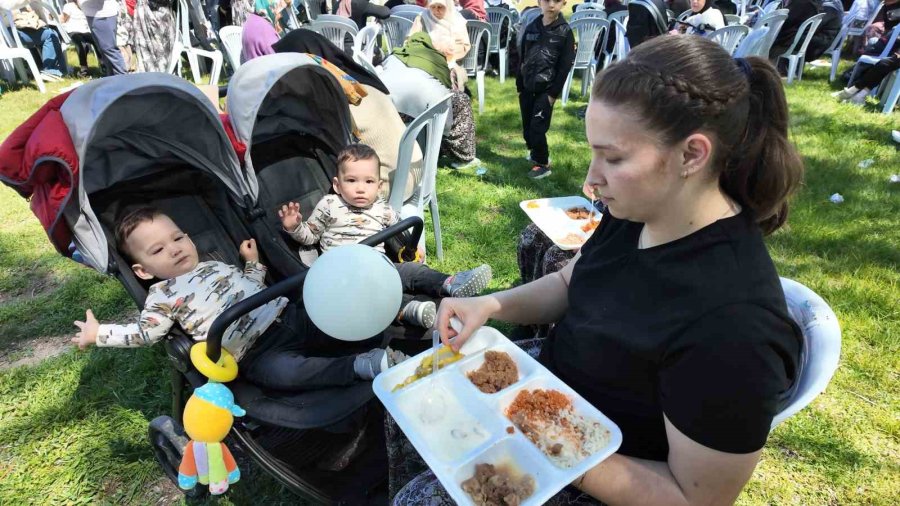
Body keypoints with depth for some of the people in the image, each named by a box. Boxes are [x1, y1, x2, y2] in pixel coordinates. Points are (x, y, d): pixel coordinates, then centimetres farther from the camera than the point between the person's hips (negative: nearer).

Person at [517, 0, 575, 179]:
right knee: (527, 128, 10)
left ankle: (543, 164, 8)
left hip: (546, 90, -4)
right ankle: (536, 152, 34)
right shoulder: (531, 28, 8)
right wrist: (519, 86, 8)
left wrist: (554, 93, -11)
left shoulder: (565, 32, -4)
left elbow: (565, 66, -6)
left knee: (537, 128, -8)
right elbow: (523, 59, 12)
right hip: (527, 88, 5)